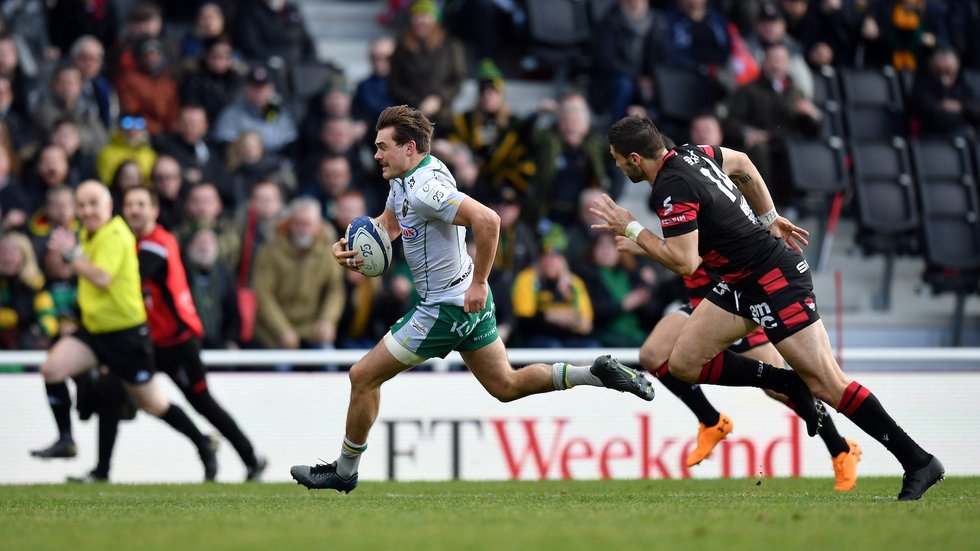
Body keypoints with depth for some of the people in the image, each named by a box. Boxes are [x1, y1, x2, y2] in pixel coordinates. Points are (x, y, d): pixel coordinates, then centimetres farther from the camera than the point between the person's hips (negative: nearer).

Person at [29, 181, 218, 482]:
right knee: (52, 368, -13)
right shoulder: (88, 234, 9)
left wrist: (70, 253, -26)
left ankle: (204, 447, 23)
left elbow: (102, 277, -32)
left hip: (126, 332, -8)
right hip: (93, 329, 8)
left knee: (152, 404, 3)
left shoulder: (115, 237, -19)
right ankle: (65, 441, -6)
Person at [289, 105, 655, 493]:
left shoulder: (425, 189, -26)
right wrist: (350, 246, 1)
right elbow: (388, 225, 21)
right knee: (506, 385, 18)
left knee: (363, 376, 0)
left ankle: (344, 472, 13)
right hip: (469, 301, 10)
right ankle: (598, 373, 10)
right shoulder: (404, 177, 5)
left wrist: (479, 282, -29)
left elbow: (487, 220, -36)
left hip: (447, 308, -10)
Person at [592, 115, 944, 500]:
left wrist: (631, 229, -13)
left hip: (775, 279, -10)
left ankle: (919, 462, -6)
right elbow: (741, 162, 23)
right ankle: (787, 384, 11)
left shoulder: (672, 190, -22)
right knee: (683, 363, 6)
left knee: (826, 382, -10)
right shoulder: (688, 155, 5)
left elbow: (684, 262, -24)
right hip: (743, 286, 10)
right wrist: (770, 219, 25)